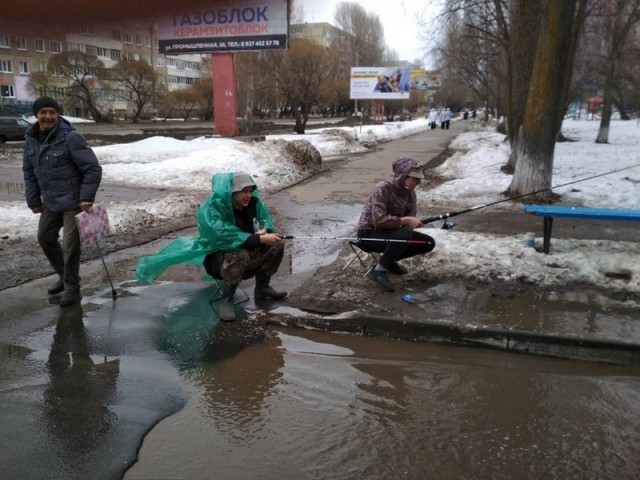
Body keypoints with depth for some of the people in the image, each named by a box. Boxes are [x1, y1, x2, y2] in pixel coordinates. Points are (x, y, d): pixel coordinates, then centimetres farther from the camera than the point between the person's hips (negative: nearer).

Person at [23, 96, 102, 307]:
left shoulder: (71, 138, -19)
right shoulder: (31, 139, 3)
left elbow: (93, 169, -19)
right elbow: (29, 172, 12)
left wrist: (86, 197, -22)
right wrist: (33, 200, 9)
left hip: (74, 202, -8)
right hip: (50, 203, 8)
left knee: (70, 245, -5)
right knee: (45, 238, 19)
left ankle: (72, 288, 10)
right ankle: (64, 276, 37)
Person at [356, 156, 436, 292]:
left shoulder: (410, 192, -1)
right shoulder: (383, 188, -25)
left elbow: (411, 217, -1)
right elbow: (379, 220, -32)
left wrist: (412, 223, -24)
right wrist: (406, 220, -30)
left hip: (391, 232, 8)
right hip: (369, 234, -8)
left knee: (429, 243, -1)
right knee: (405, 234, -35)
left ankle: (389, 260, 12)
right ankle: (378, 270, -17)